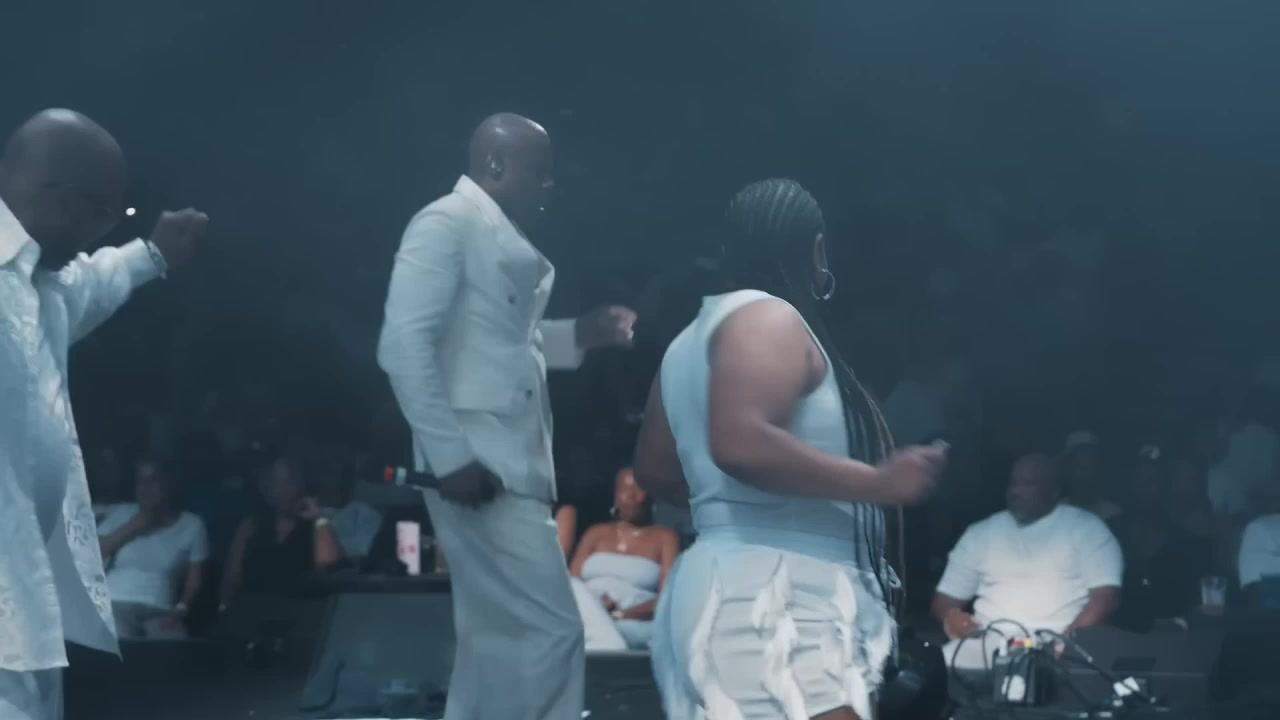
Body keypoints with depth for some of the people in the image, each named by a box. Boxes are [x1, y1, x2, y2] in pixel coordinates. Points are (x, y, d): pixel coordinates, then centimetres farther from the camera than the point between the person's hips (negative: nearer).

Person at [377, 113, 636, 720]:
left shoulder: (502, 240, 18)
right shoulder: (447, 223, -10)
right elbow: (404, 345, -19)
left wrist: (578, 335, 14)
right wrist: (450, 455, -24)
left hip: (511, 462, 10)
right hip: (478, 465, -10)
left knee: (499, 635, 13)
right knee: (549, 629, -11)